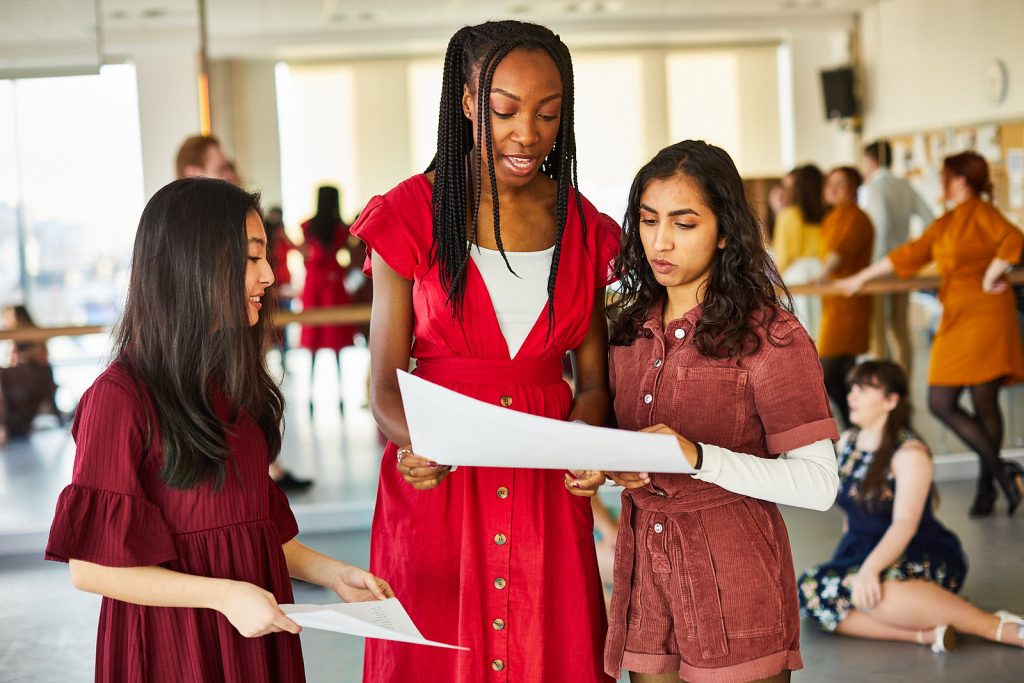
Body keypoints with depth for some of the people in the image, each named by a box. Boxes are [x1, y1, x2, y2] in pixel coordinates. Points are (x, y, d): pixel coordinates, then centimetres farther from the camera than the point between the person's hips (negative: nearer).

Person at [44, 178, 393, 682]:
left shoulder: (235, 386, 8)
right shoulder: (121, 396, -16)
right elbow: (90, 566, -15)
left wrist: (331, 574, 1)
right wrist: (222, 594, -21)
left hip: (255, 636, 7)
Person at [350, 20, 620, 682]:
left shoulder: (582, 225, 4)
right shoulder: (412, 215, -6)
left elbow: (594, 382, 6)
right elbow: (386, 386, -5)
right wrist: (420, 444, -26)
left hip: (546, 496, 3)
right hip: (436, 489, -2)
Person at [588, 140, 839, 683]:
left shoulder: (768, 335, -10)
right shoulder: (630, 328, 8)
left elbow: (819, 483, -15)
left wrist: (698, 458, -26)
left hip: (734, 576, -5)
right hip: (642, 568, 5)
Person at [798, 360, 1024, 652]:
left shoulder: (909, 453, -11)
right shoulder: (847, 442, 10)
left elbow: (905, 523, -23)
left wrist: (869, 569, -38)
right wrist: (842, 563, 12)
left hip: (921, 557, -7)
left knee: (870, 591, -42)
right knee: (809, 589, -25)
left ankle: (1000, 627, -34)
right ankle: (927, 634, -34)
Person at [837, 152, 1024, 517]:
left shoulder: (980, 213, -7)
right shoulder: (946, 223, 19)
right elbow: (910, 253, 26)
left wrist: (990, 277, -14)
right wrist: (861, 278, 31)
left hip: (984, 316, -9)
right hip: (956, 318, 9)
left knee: (985, 403, -8)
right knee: (940, 403, 2)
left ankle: (988, 485, -1)